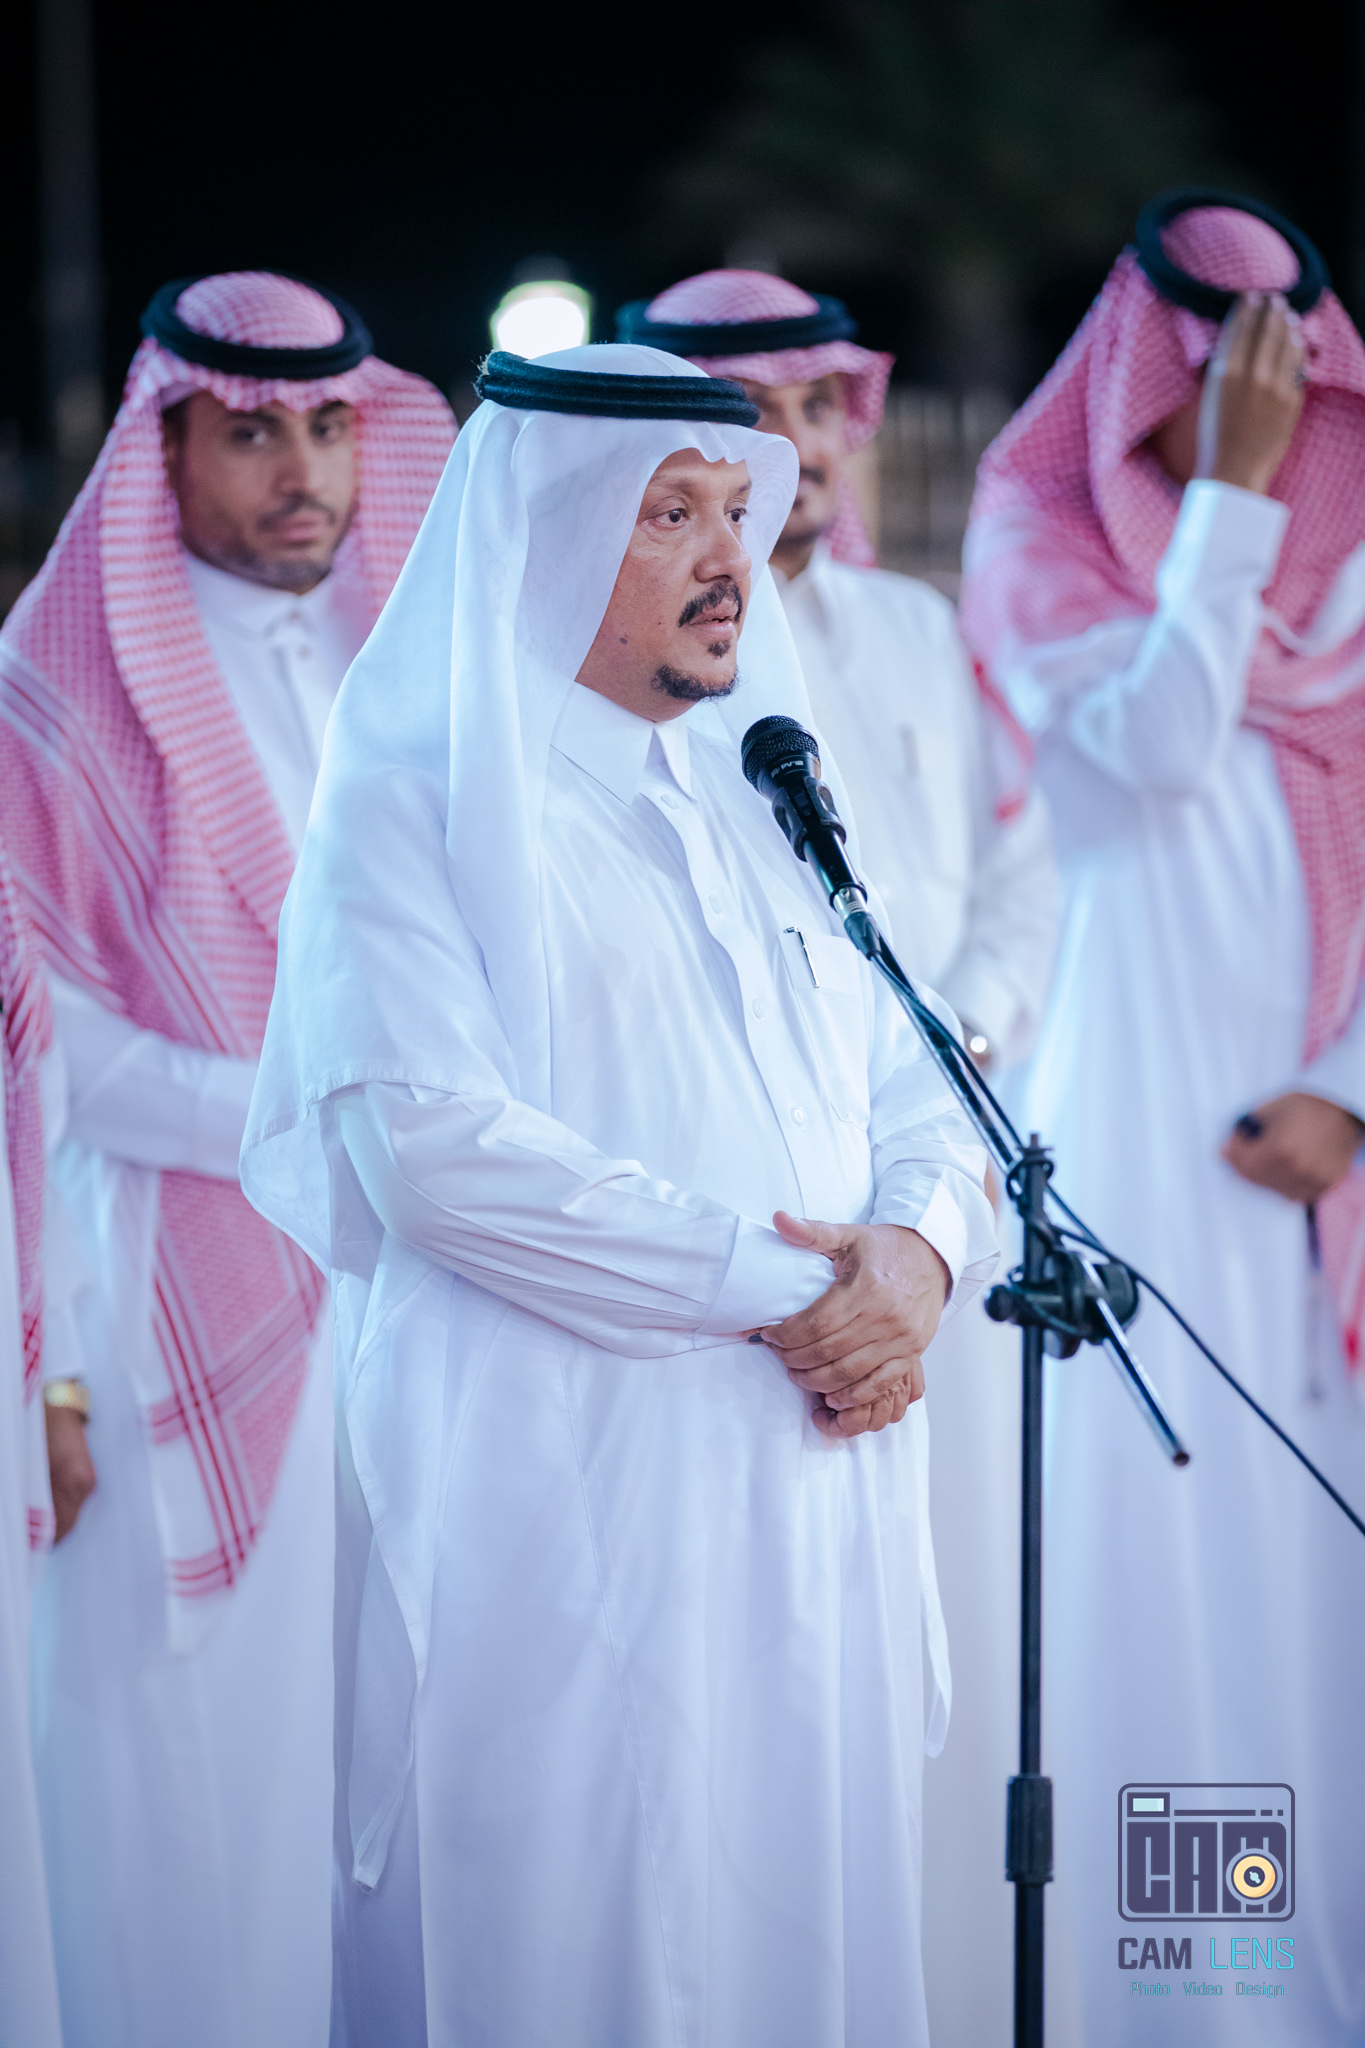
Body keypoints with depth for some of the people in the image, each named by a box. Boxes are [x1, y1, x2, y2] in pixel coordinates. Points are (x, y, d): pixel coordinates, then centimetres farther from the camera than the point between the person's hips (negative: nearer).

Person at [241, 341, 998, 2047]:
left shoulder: (771, 805, 18)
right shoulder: (412, 801, -4)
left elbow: (918, 1099, 15)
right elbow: (435, 1142, -16)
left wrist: (918, 1256, -9)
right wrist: (774, 1285, -16)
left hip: (815, 1500, 6)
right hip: (562, 1508, -6)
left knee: (799, 1911, 8)